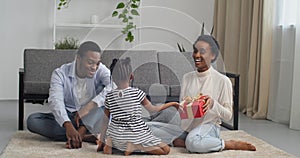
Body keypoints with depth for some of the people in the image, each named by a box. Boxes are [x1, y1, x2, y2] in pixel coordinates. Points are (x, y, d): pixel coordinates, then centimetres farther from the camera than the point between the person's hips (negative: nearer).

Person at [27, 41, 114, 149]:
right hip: (67, 118, 1)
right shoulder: (60, 73, -13)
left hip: (92, 118, -1)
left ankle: (81, 131, -31)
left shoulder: (101, 70, -10)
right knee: (32, 120, -23)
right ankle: (84, 136, -29)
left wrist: (89, 106, -40)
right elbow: (55, 101, -28)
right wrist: (68, 125, -47)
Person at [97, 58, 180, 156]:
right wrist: (171, 104, 15)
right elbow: (152, 109, 2)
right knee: (166, 150, 5)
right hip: (137, 135, -3)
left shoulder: (109, 96, -3)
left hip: (116, 136, 3)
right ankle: (135, 146, -11)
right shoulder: (137, 93, -10)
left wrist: (101, 141, 13)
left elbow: (105, 120, 3)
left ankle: (109, 145, 1)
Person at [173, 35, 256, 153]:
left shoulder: (222, 81, -7)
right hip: (188, 126, 6)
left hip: (209, 125, -5)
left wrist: (213, 104, -22)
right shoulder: (187, 77, 8)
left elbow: (228, 115, -4)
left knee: (193, 142, -35)